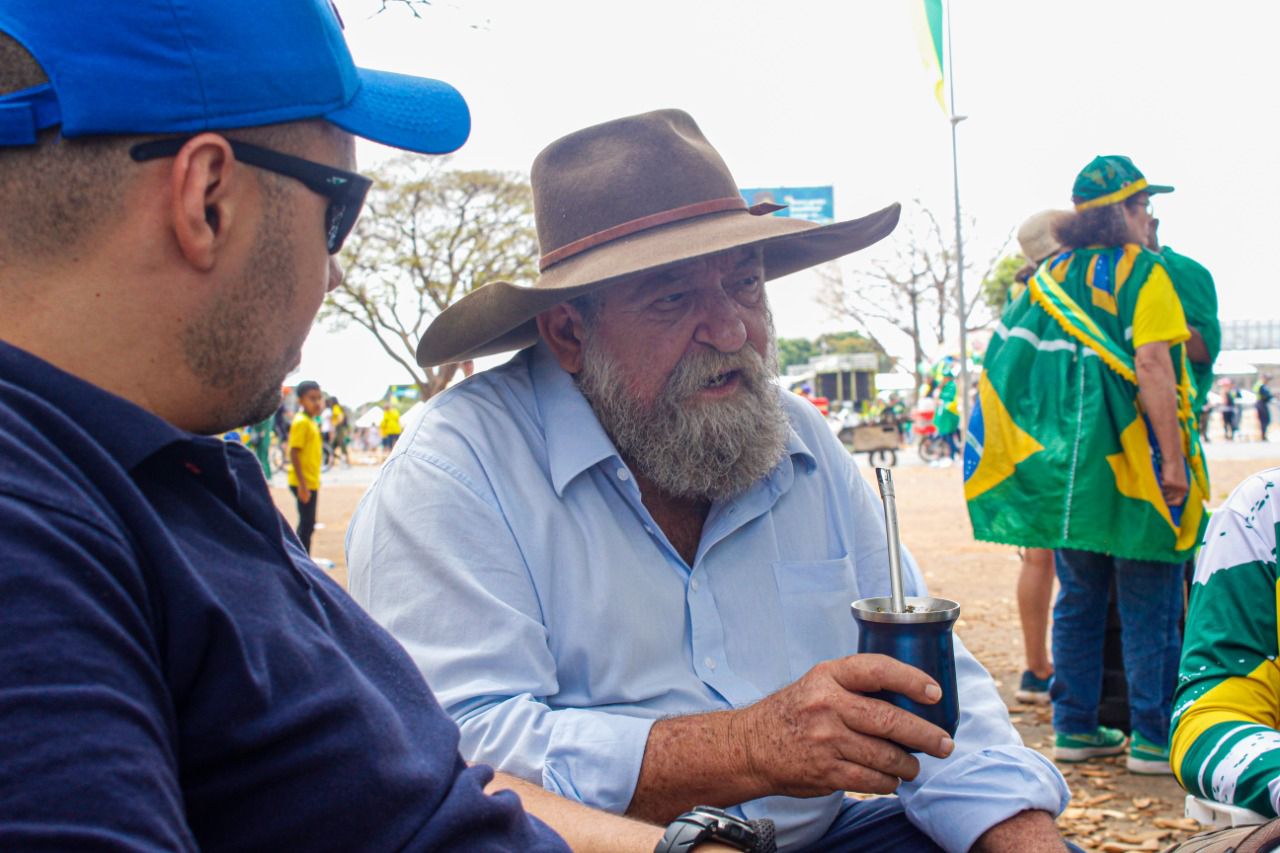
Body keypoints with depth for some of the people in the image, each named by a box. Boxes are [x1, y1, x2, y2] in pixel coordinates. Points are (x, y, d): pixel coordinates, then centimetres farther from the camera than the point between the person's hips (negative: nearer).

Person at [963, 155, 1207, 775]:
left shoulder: (1048, 278, 12)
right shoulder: (1140, 270, -7)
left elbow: (1005, 365, 11)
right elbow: (1150, 364, -17)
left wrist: (1054, 447, 18)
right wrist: (1172, 458, -17)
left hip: (1065, 467, 6)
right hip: (1129, 463, -6)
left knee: (1077, 597, 14)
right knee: (1148, 606, 3)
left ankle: (1074, 729, 19)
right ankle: (1153, 739, 8)